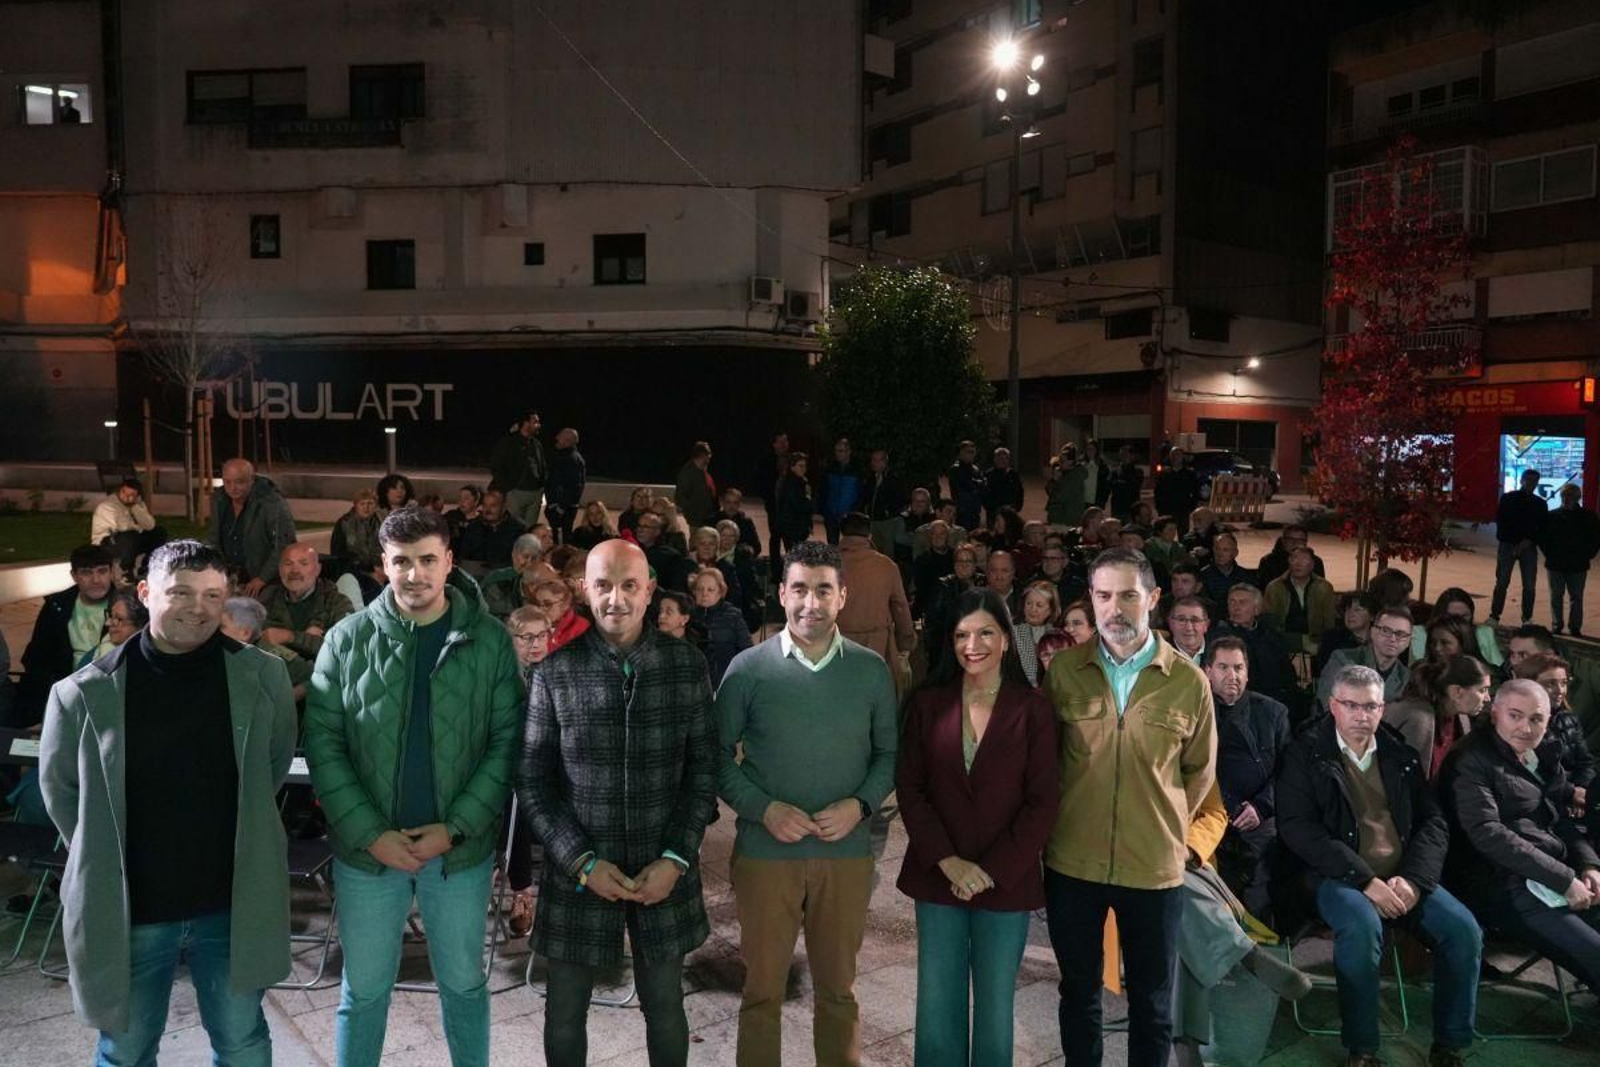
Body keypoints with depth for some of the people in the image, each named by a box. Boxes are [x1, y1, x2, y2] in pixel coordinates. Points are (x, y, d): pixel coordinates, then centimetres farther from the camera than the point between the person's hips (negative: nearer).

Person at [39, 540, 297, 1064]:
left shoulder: (262, 677, -8)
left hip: (232, 903, 1)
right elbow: (60, 788, 4)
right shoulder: (84, 694, -11)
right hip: (125, 908, 0)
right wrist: (105, 856, 6)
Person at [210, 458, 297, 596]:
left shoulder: (273, 504, -18)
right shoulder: (218, 501, 4)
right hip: (230, 578, 6)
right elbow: (214, 539, 17)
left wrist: (262, 579, -22)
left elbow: (283, 546, -20)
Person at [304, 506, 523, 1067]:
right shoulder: (347, 638, -4)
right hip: (365, 850, 0)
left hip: (461, 850, 0)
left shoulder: (489, 639, -5)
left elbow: (507, 741, -5)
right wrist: (370, 834, -12)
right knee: (363, 992, 16)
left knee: (464, 984, 17)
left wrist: (455, 828, -13)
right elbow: (323, 743, -4)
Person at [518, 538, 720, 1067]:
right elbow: (533, 781, -3)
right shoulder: (555, 672, -6)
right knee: (565, 1011, 14)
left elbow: (704, 769, 0)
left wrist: (676, 859, -9)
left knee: (664, 1004, 16)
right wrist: (582, 862, -11)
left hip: (664, 870, 1)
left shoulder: (688, 666, -4)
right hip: (578, 872, 0)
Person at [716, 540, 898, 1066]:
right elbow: (719, 755, -1)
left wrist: (860, 805, -10)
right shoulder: (747, 667, -5)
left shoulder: (872, 670, 0)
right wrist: (764, 809, -14)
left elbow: (889, 753, 7)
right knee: (762, 990, 12)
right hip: (764, 852, -1)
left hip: (846, 853, 1)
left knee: (839, 989, 16)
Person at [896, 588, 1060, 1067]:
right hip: (938, 877, 2)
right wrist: (947, 860, -11)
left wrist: (992, 870, -11)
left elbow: (1043, 802, -6)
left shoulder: (1033, 709, -5)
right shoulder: (928, 703, 1)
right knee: (937, 1004, 9)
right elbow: (909, 788, 0)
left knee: (995, 1004, 10)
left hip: (1006, 881, -1)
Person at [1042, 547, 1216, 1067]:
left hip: (1154, 865, -1)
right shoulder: (1063, 669, -5)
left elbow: (1200, 770, 7)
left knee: (1152, 1000, 15)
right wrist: (1058, 818, 9)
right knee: (1079, 991, 18)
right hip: (1072, 861, 1)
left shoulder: (1189, 681, -7)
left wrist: (1163, 826, 9)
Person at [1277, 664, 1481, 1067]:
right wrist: (1364, 879, -17)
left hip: (1403, 876, 5)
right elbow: (1297, 827, -9)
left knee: (1463, 928, -19)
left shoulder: (1401, 755, 14)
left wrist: (1413, 878, -8)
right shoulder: (1305, 755, 0)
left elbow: (1433, 821, 11)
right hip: (1340, 878, -4)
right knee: (1363, 926, -34)